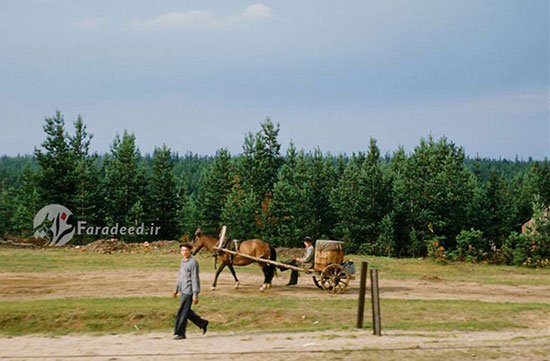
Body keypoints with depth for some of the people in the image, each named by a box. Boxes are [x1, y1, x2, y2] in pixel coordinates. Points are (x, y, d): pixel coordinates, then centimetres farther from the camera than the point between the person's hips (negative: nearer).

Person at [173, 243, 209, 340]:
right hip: (183, 291, 9)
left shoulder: (193, 262, -15)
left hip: (189, 291, -9)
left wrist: (195, 295, -19)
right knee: (187, 312, 14)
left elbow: (195, 279, -17)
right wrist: (176, 289, 23)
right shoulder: (183, 261, 12)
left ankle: (180, 333, 2)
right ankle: (202, 323, 28)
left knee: (182, 312, -6)